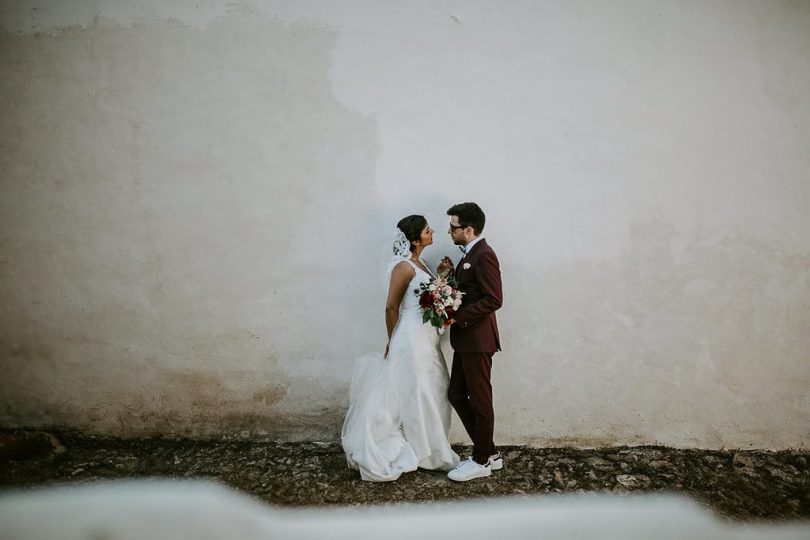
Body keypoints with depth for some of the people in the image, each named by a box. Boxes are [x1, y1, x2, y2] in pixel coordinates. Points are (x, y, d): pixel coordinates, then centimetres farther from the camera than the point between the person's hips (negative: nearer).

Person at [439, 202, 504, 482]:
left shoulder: (483, 255, -16)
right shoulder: (470, 254, 14)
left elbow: (493, 299, -21)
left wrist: (458, 317, -20)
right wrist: (451, 274, 3)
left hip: (477, 338, -10)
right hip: (465, 338, 10)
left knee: (480, 400, 3)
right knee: (456, 395, 14)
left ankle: (482, 461, 18)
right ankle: (489, 453, 25)